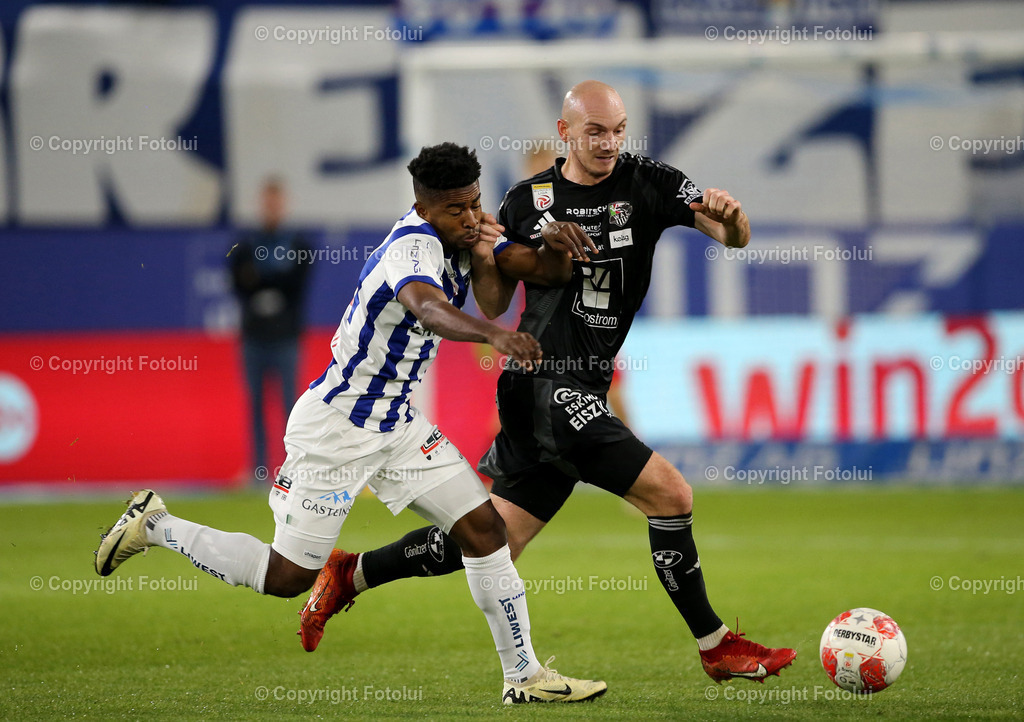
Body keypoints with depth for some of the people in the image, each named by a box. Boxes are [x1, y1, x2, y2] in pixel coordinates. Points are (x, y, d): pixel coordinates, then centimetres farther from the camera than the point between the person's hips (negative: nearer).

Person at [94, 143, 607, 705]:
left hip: (394, 425, 9)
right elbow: (427, 308, -47)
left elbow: (491, 304, 11)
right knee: (289, 576, -1)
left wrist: (484, 257, -10)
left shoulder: (450, 239, 3)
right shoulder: (415, 245, -26)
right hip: (335, 427, -9)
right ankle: (156, 526, 17)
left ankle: (524, 675, 6)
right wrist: (494, 335, -66)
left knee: (482, 527, -1)